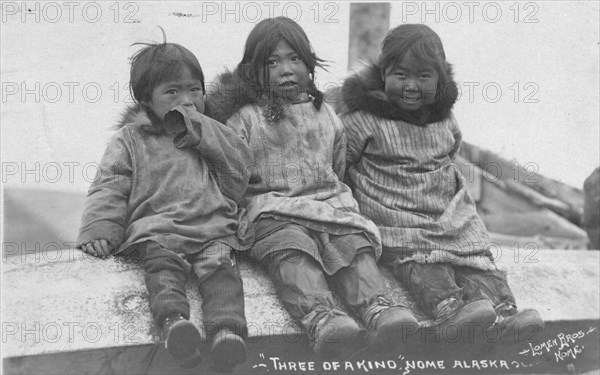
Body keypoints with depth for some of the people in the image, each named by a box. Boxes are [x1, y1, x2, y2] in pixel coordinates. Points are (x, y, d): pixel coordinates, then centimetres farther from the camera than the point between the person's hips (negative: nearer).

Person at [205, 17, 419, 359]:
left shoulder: (326, 116, 21)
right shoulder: (244, 119, 8)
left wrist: (343, 202, 22)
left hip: (329, 202, 4)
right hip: (272, 210, -4)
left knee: (355, 241, -26)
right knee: (292, 248, -35)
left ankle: (377, 308, -45)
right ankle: (320, 315, -58)